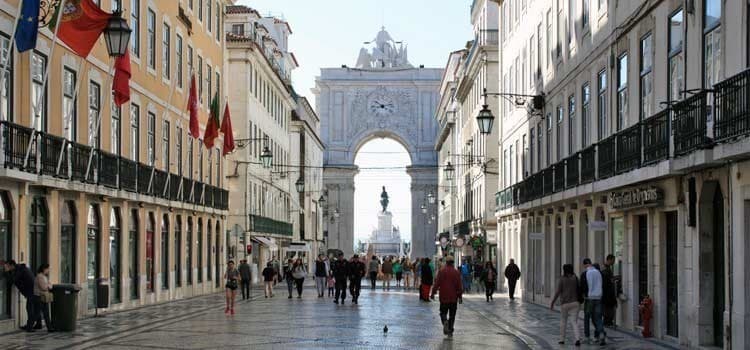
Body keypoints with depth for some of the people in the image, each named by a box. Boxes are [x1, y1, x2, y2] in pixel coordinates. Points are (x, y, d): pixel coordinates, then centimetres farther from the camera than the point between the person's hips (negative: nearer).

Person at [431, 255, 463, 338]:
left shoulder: (441, 271, -5)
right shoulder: (456, 272, -4)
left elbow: (437, 283, -6)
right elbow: (459, 285, -3)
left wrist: (433, 293, 2)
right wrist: (460, 296, 5)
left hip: (443, 297, -1)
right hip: (453, 297, 1)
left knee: (443, 312, 12)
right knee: (452, 315, 10)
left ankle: (445, 321, -19)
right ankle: (450, 331, 9)